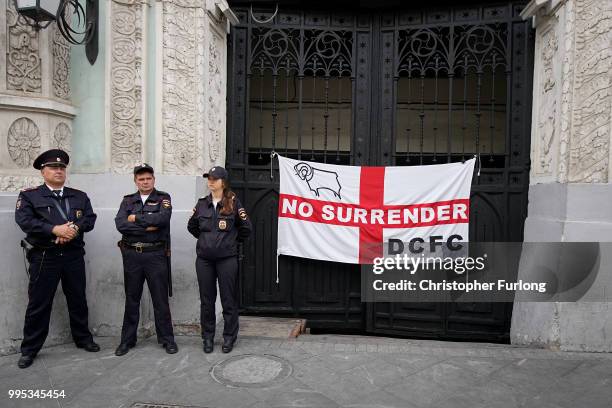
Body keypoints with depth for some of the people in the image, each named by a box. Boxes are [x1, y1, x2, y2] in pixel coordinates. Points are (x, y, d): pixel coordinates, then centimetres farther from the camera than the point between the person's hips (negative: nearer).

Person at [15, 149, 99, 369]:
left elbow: (90, 218, 1)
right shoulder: (29, 195, 2)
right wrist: (55, 229, -22)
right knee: (38, 304, 4)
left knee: (78, 300, 14)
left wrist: (75, 228, -19)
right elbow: (24, 220, -13)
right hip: (44, 257, -3)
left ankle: (83, 338, 30)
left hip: (74, 255, 3)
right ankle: (29, 349, 18)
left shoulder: (80, 196, 11)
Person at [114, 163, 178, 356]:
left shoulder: (163, 198, 3)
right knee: (131, 299, 12)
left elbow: (162, 218, -17)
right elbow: (120, 224, -7)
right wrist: (147, 227, -14)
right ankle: (127, 340, 25)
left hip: (156, 255, -2)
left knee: (160, 299, 4)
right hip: (132, 255, 3)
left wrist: (136, 218, -8)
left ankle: (167, 339, 17)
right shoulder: (127, 201, 10)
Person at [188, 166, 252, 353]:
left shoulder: (233, 203, -3)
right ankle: (208, 337, 24)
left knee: (229, 299, 4)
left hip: (227, 259, -3)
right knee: (206, 300, 10)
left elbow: (246, 229, 2)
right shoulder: (202, 204, 7)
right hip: (204, 259, 3)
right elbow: (192, 226, 18)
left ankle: (229, 337, 18)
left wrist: (233, 241, 0)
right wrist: (205, 239, 10)